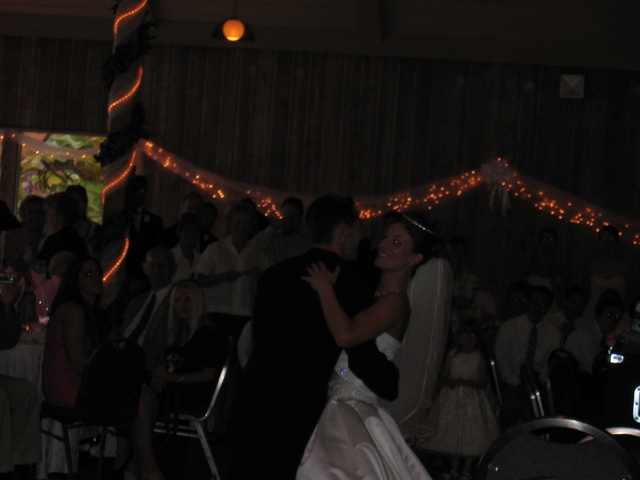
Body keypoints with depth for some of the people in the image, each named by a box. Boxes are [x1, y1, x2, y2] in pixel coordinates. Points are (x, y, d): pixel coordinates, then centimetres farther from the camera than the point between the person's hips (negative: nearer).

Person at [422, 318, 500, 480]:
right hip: (452, 398, 2)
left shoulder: (479, 357, -2)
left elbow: (482, 382, -7)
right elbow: (443, 376, 5)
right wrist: (450, 381, -18)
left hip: (472, 399, -2)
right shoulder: (452, 355, 5)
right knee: (452, 432, 5)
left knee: (472, 434, -4)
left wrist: (465, 382, -22)